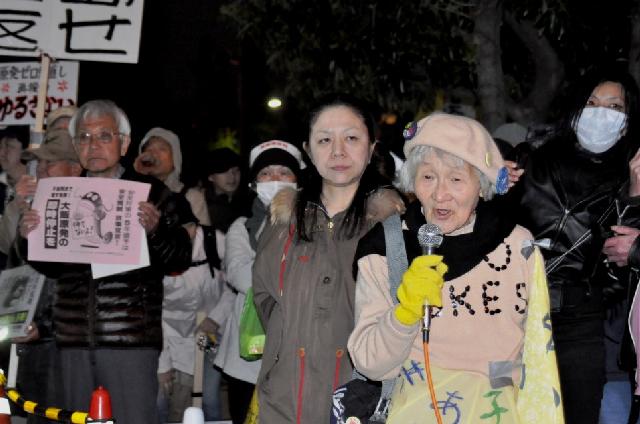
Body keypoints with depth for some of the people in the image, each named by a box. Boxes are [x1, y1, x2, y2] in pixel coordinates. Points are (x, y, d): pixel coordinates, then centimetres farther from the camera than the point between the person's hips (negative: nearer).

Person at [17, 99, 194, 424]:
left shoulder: (149, 193, 0)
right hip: (74, 337, 5)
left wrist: (155, 231, -22)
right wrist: (29, 238, 2)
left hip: (131, 339, -5)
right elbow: (51, 267, 21)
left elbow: (181, 260, -4)